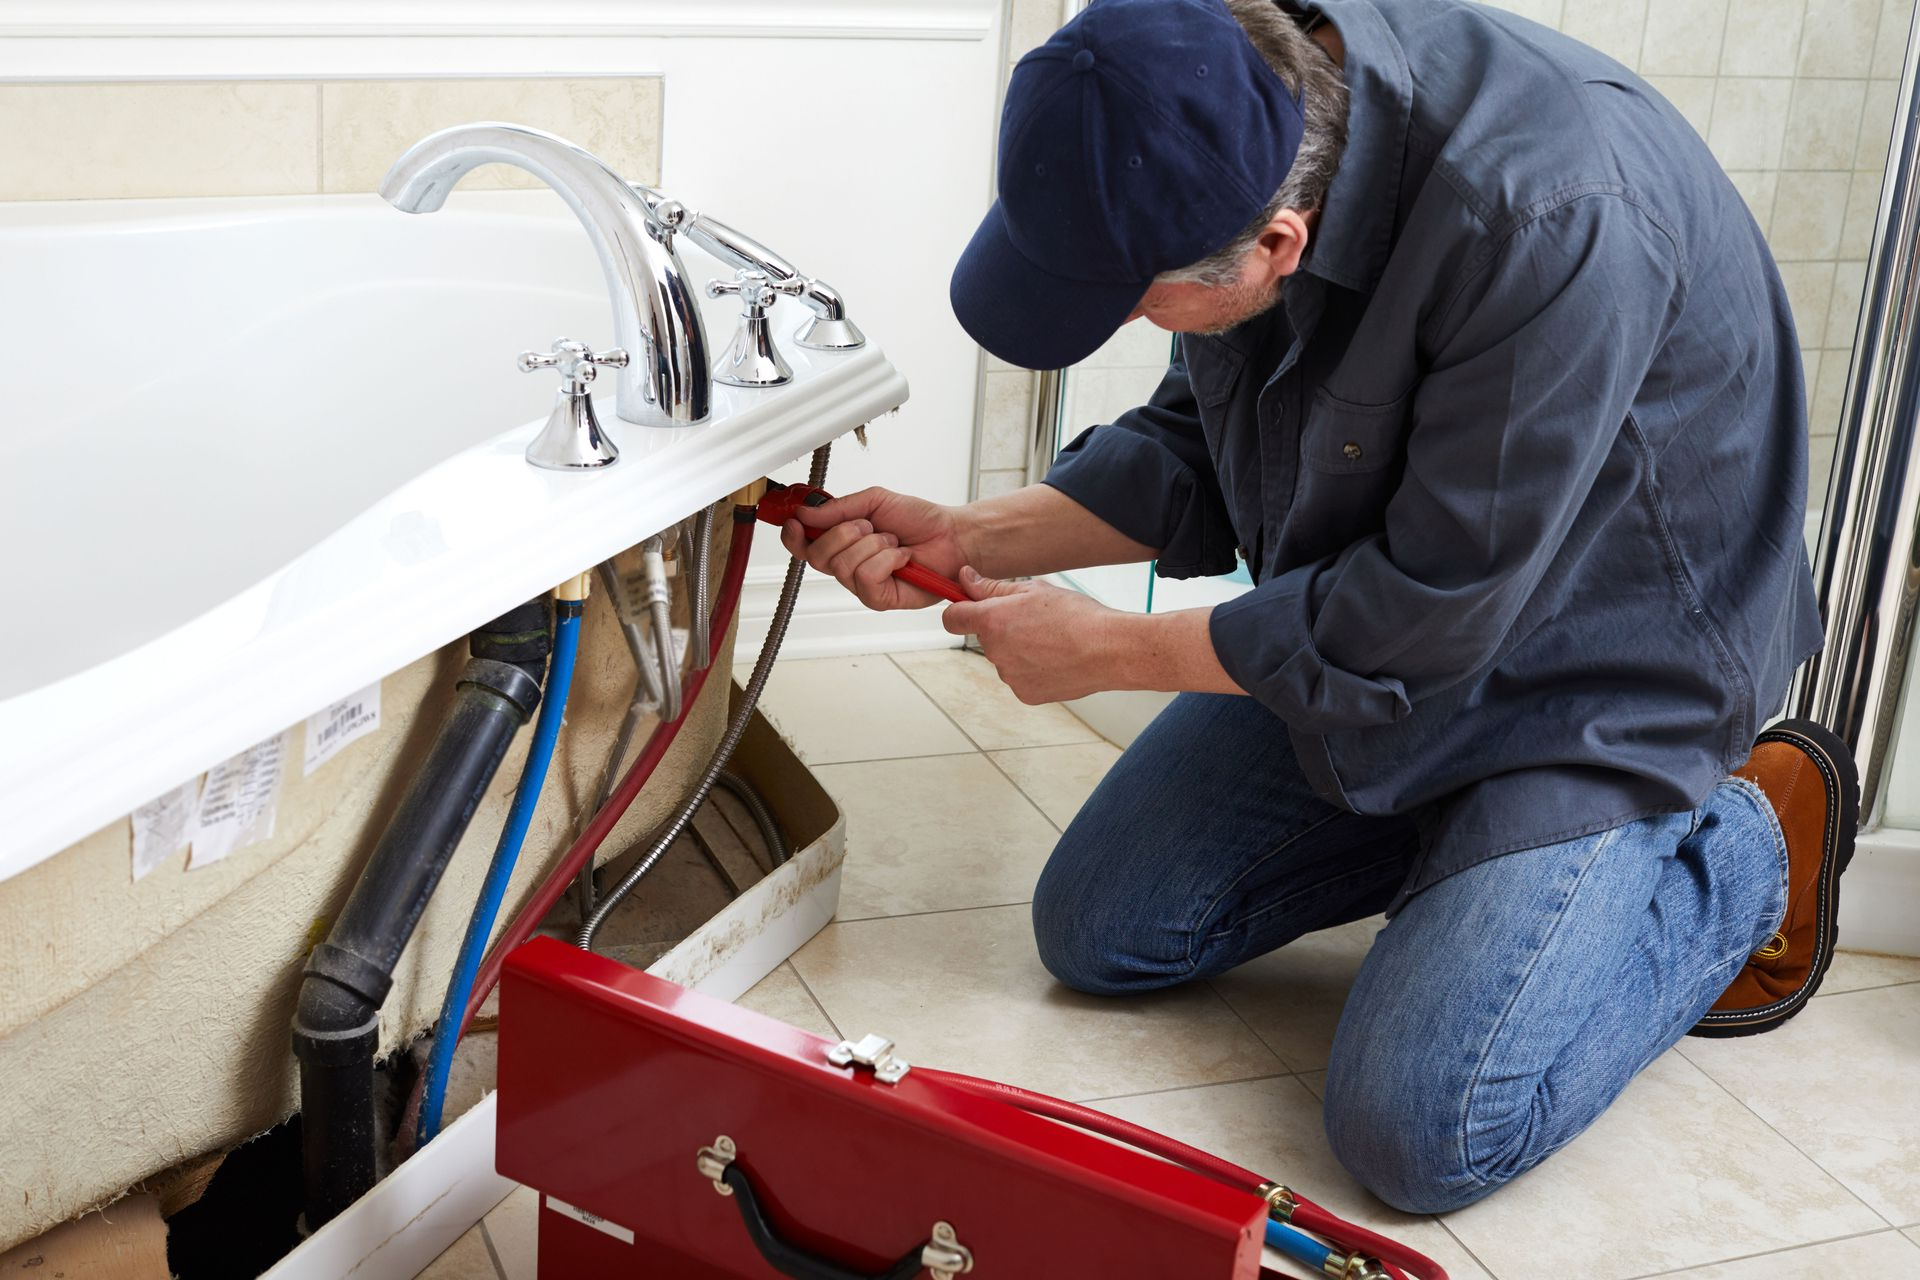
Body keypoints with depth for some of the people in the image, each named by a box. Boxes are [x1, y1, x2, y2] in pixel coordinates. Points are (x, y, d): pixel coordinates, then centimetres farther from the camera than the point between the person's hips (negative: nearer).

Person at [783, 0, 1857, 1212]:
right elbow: (1200, 453, 3)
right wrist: (969, 539, -9)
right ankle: (1456, 831, 21)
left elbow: (1425, 622, -28)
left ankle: (1752, 841, 6)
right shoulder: (1230, 136, -13)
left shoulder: (1552, 218, -38)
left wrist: (1104, 650, -17)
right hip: (1353, 618, 7)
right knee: (1097, 932, 6)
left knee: (1422, 1131, -17)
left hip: (1598, 659, -7)